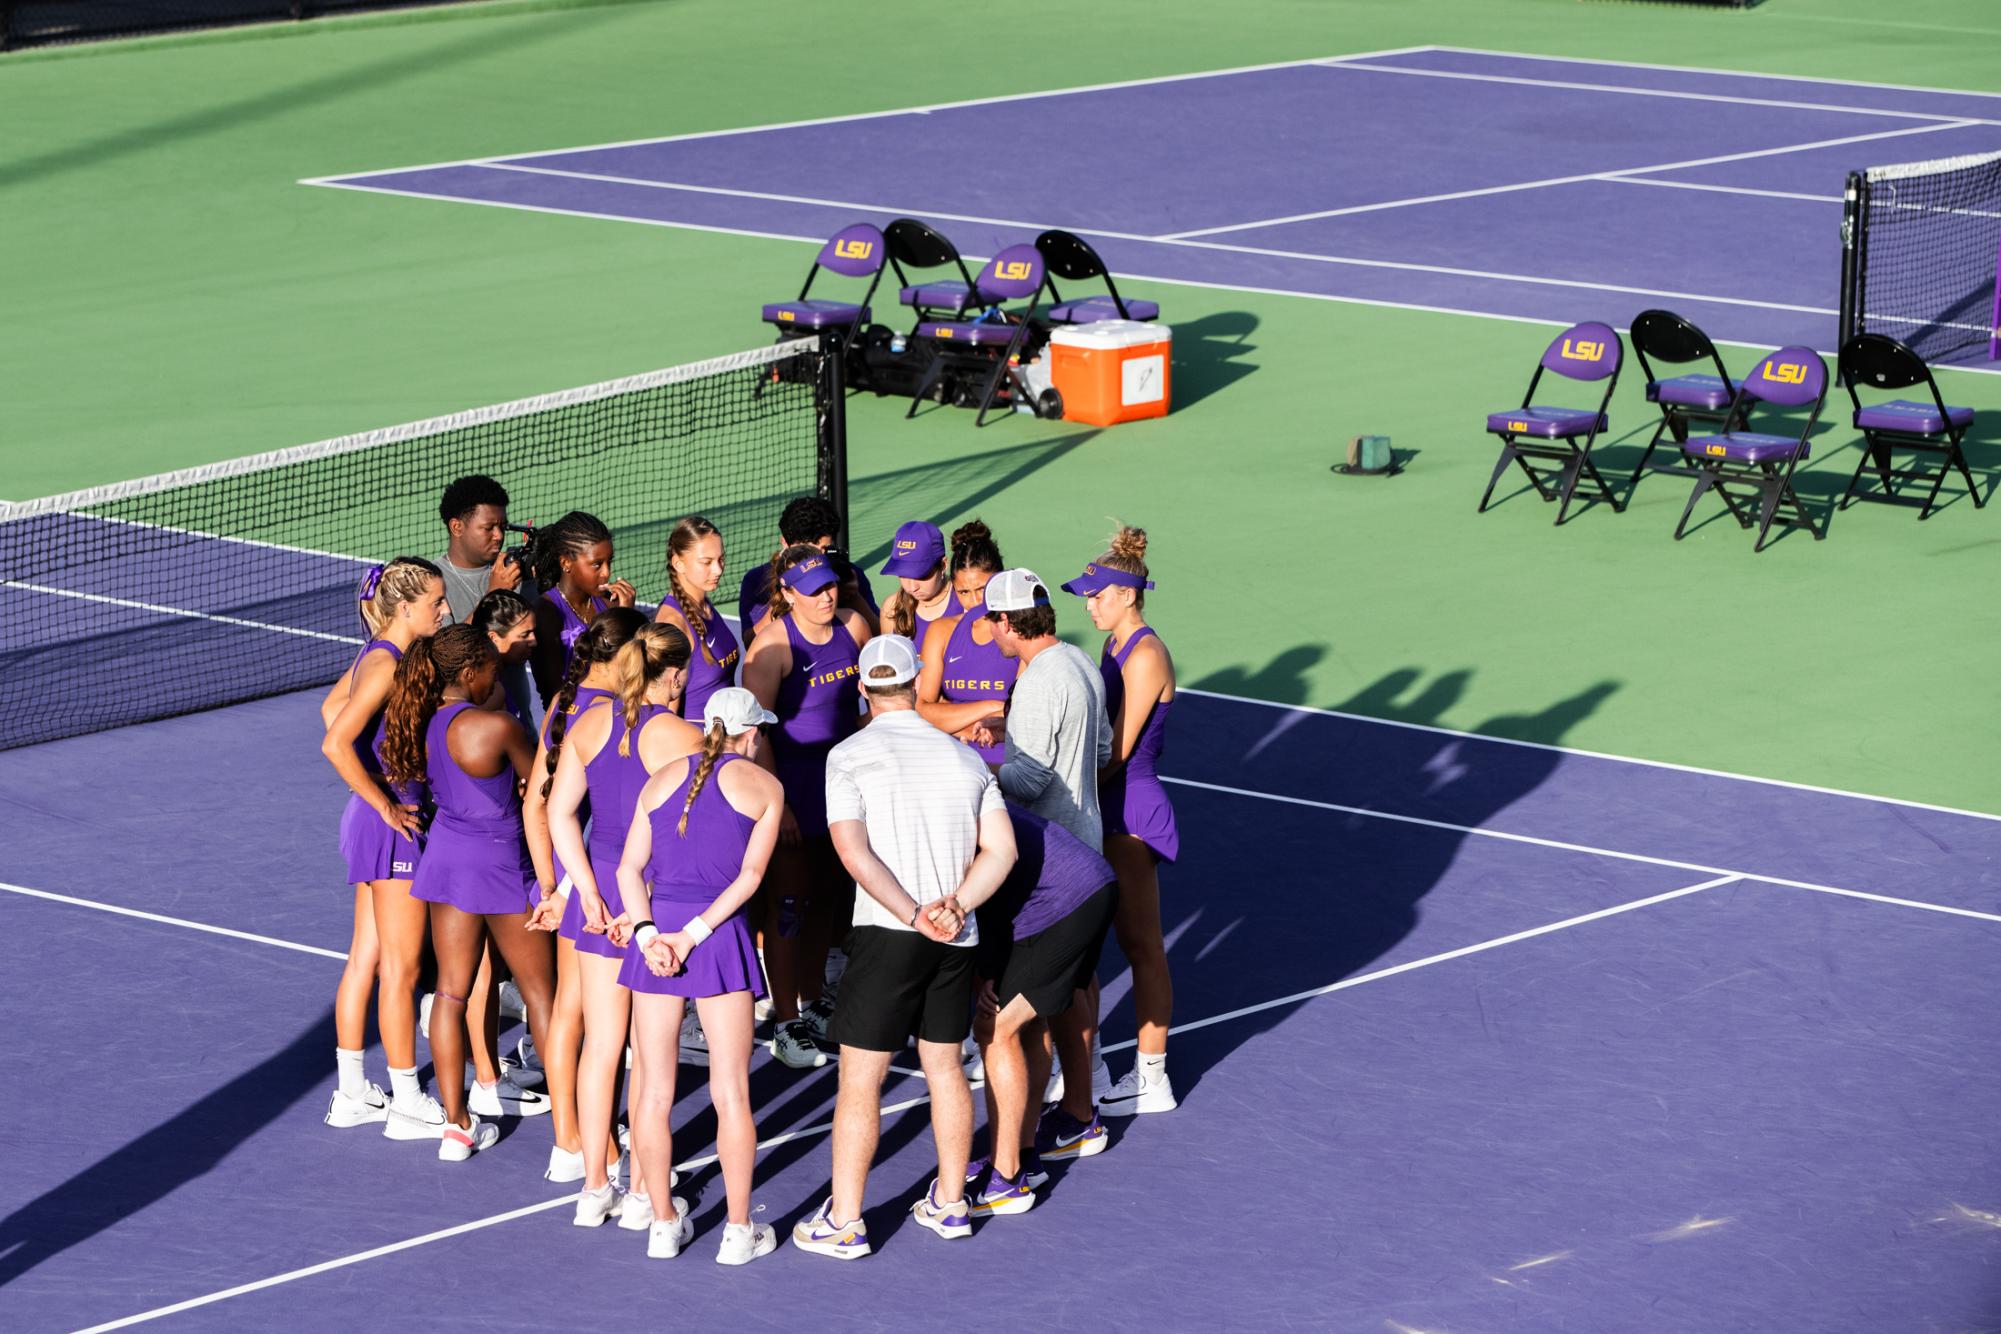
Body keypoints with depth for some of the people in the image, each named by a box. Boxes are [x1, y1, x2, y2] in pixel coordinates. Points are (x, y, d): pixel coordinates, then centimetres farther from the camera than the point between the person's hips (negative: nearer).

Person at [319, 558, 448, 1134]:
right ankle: (407, 1104, 7)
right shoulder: (386, 665, -21)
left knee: (366, 958, 14)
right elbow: (336, 744, -29)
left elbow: (332, 708, 25)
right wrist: (383, 804, -19)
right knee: (401, 968, -1)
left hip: (376, 819, 10)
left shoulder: (379, 656, 8)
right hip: (394, 821, -10)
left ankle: (351, 1093, 21)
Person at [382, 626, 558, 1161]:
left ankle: (456, 1125, 11)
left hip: (447, 852, 6)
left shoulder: (424, 725, -4)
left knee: (451, 991, 9)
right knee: (540, 992, 8)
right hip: (500, 863, -6)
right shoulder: (495, 727, -22)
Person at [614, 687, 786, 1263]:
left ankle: (664, 1225, 14)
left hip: (654, 933, 3)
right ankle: (739, 1230, 7)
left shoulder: (662, 779, 13)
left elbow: (630, 868, 3)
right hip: (721, 936, -3)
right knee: (731, 1093, 4)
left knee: (654, 1091, 9)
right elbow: (750, 874, -6)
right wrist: (694, 934, -10)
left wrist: (648, 933, -7)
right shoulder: (763, 785, 5)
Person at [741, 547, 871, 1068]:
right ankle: (785, 1024, 6)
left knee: (826, 894, 17)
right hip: (791, 780, -6)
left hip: (842, 771, 6)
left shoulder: (853, 626, 0)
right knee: (788, 902, -1)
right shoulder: (773, 644, -18)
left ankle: (811, 1001, 33)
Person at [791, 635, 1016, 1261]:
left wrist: (916, 917, -15)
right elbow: (1001, 848, 4)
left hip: (887, 934, -5)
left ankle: (843, 1224, 3)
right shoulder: (965, 757, 9)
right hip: (958, 940, 5)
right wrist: (955, 906, -5)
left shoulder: (850, 756, -4)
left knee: (860, 1078, 1)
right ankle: (949, 1204, 28)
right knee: (944, 1066, 18)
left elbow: (854, 850, -14)